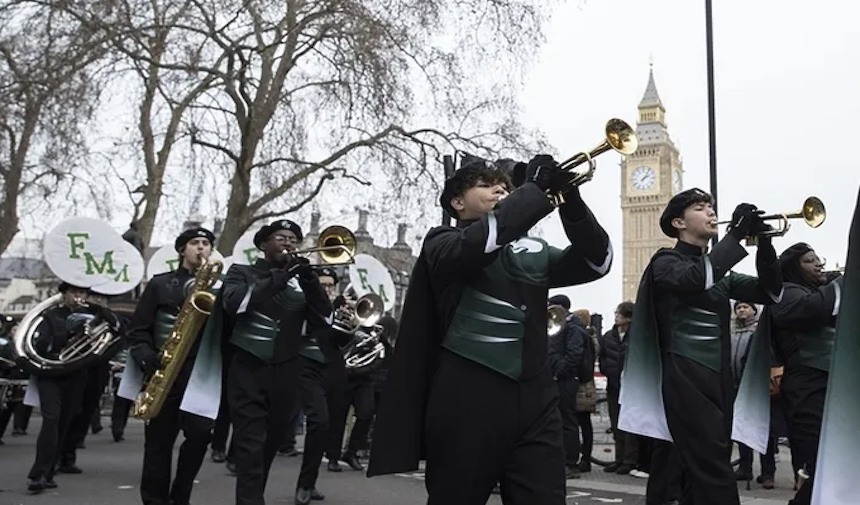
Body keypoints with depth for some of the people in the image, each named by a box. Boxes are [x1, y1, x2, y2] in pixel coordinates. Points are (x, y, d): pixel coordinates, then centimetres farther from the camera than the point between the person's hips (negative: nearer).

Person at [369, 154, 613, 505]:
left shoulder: (534, 251, 19)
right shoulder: (443, 243, 4)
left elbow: (596, 261, 8)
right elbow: (479, 241, -18)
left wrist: (569, 198, -5)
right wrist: (535, 188, -10)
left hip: (535, 404, 5)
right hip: (468, 403, -4)